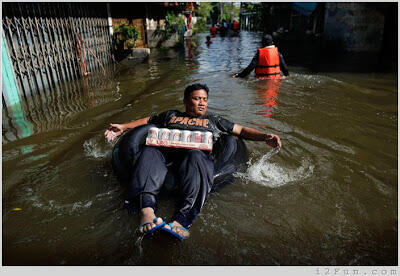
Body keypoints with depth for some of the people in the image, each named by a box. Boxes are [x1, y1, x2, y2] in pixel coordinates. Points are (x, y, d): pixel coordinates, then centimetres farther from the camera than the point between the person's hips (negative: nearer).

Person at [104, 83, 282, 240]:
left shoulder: (213, 120, 32)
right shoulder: (170, 115, 35)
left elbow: (241, 130, 26)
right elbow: (147, 120, 38)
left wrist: (265, 137, 11)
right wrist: (123, 127, 25)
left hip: (197, 151, -1)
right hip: (164, 150, 2)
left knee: (196, 157, -37)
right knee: (149, 153, -31)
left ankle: (182, 220, -52)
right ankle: (147, 210, -50)